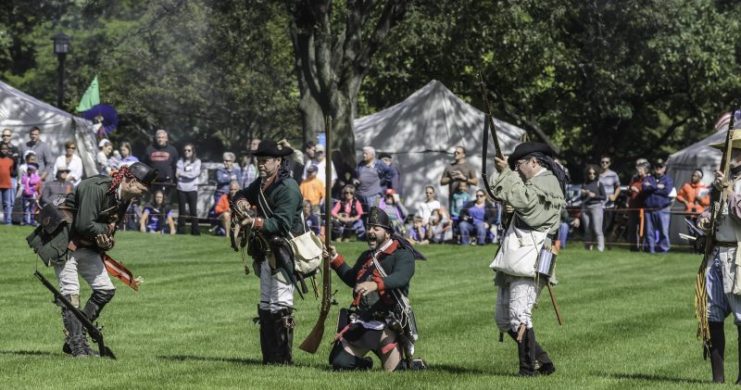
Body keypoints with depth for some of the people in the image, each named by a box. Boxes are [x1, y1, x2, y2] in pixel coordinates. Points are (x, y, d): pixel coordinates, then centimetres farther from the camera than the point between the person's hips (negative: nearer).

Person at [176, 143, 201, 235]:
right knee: (181, 210, 2)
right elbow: (177, 174, -1)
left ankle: (195, 230, 0)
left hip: (192, 189, -1)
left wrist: (182, 173, -9)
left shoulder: (197, 162, 6)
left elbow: (194, 174, -7)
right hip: (181, 189, 1)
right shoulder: (180, 161, 10)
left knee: (193, 210, -3)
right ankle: (181, 230, 5)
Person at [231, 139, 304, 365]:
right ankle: (269, 357, 17)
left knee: (280, 304, -11)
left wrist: (254, 222, -34)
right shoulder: (262, 183, 12)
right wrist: (241, 201, 2)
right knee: (266, 305, 12)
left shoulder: (287, 187, -16)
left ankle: (283, 359, -10)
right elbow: (242, 194, 26)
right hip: (267, 252, 10)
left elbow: (282, 223, -23)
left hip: (284, 253, -10)